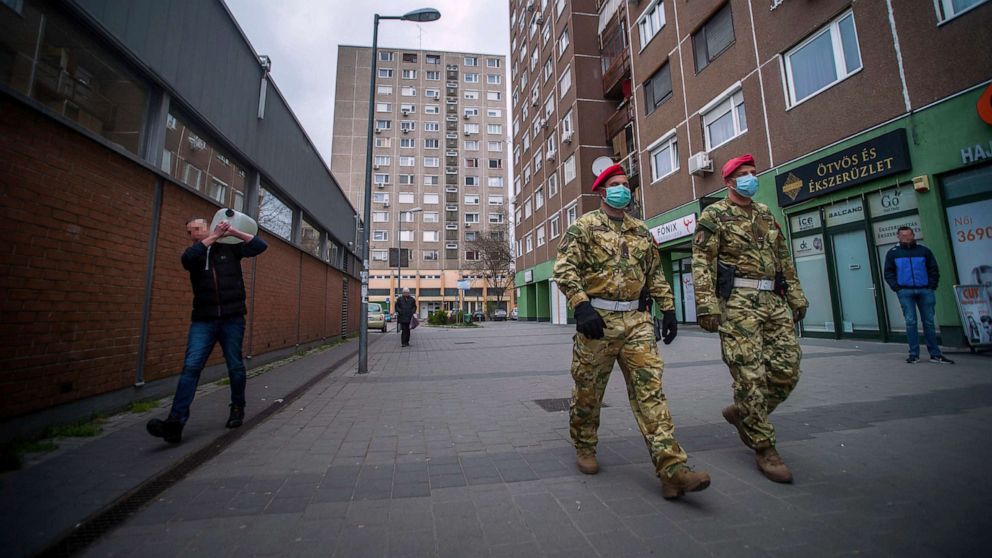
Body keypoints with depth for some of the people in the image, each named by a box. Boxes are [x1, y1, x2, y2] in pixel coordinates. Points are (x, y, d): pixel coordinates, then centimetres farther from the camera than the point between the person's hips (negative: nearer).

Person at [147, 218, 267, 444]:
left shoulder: (230, 249, 8)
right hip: (203, 321, 2)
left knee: (235, 367, 7)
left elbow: (261, 246, -2)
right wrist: (214, 236, -11)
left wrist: (235, 232, -6)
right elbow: (187, 259, -13)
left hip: (232, 319, -1)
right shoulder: (194, 253, 12)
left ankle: (238, 408, 23)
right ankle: (176, 420, -8)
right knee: (191, 367, -9)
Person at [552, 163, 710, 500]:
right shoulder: (584, 227, 0)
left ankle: (672, 469, 3)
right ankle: (584, 448, 31)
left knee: (650, 390, -1)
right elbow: (564, 269, -11)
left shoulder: (642, 232, 17)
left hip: (637, 321, 5)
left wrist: (668, 309, 12)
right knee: (588, 391, 9)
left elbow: (655, 275, 21)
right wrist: (581, 306, -22)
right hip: (597, 320, -4)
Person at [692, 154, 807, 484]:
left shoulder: (766, 214, 22)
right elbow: (702, 263, -10)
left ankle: (741, 412, 26)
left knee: (786, 370, 3)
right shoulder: (714, 215, 0)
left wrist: (796, 297, 18)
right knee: (750, 376, -5)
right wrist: (707, 305, -19)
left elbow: (784, 259, 24)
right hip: (738, 303, -7)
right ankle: (764, 448, 9)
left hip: (775, 302, 7)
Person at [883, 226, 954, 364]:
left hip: (925, 291, 2)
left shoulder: (924, 251, 12)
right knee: (910, 322, -2)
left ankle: (935, 354, 11)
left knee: (929, 322, 5)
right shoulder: (893, 253, 7)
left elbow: (934, 270, 12)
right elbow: (888, 273, 5)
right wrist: (897, 288, -5)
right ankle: (914, 354, 2)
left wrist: (931, 286, 1)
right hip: (905, 292, -2)